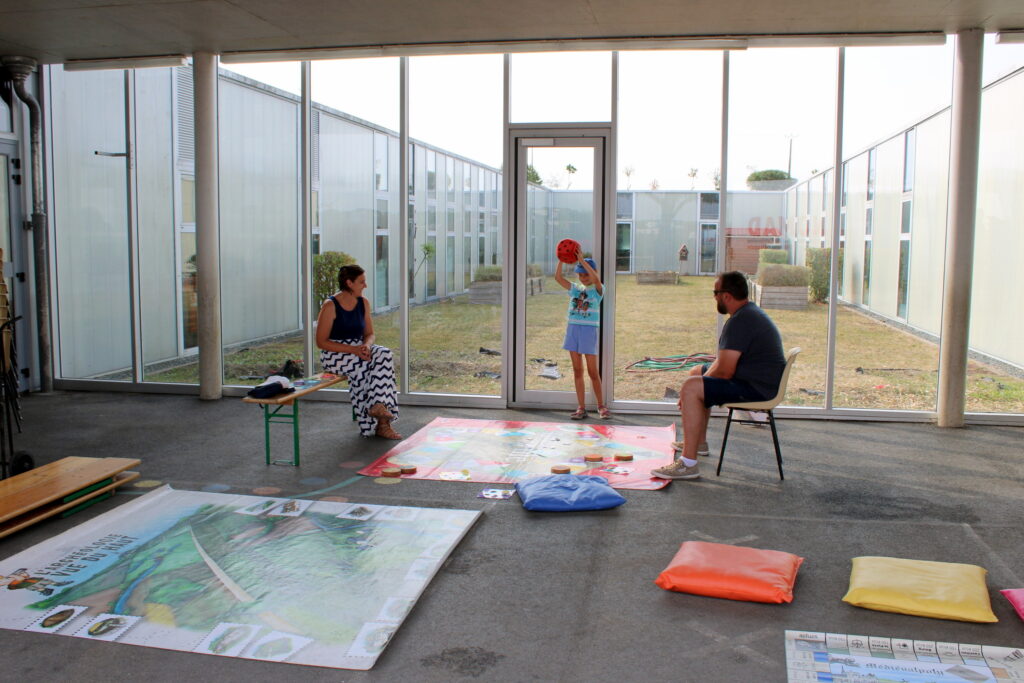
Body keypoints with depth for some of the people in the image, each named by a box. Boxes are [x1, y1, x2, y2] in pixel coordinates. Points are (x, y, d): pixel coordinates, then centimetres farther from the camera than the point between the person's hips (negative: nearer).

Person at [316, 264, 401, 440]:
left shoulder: (363, 303, 6)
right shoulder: (330, 306, -12)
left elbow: (369, 334, 11)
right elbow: (321, 342, -14)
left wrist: (366, 346, -15)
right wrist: (352, 349, -23)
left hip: (358, 350, 5)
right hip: (334, 354, -5)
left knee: (385, 354, -25)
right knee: (364, 366, -31)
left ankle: (378, 405, -32)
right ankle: (380, 423, -22)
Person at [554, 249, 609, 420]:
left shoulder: (597, 290, -3)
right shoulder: (575, 288, 9)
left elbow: (596, 279, -25)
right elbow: (558, 278, -2)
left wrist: (582, 261, -26)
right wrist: (561, 260, -14)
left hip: (589, 330, -5)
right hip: (573, 329, 5)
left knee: (592, 371, 0)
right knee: (577, 370, 6)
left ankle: (601, 406, 15)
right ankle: (581, 408, 11)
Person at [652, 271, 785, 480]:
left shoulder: (740, 321, -22)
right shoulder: (750, 312, 13)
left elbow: (724, 371, -25)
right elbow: (724, 360, 17)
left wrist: (690, 393, -10)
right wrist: (702, 377, 6)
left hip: (756, 388, -12)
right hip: (758, 381, 12)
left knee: (690, 388, -24)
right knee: (696, 373, 25)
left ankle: (688, 464, -26)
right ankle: (699, 441, 36)